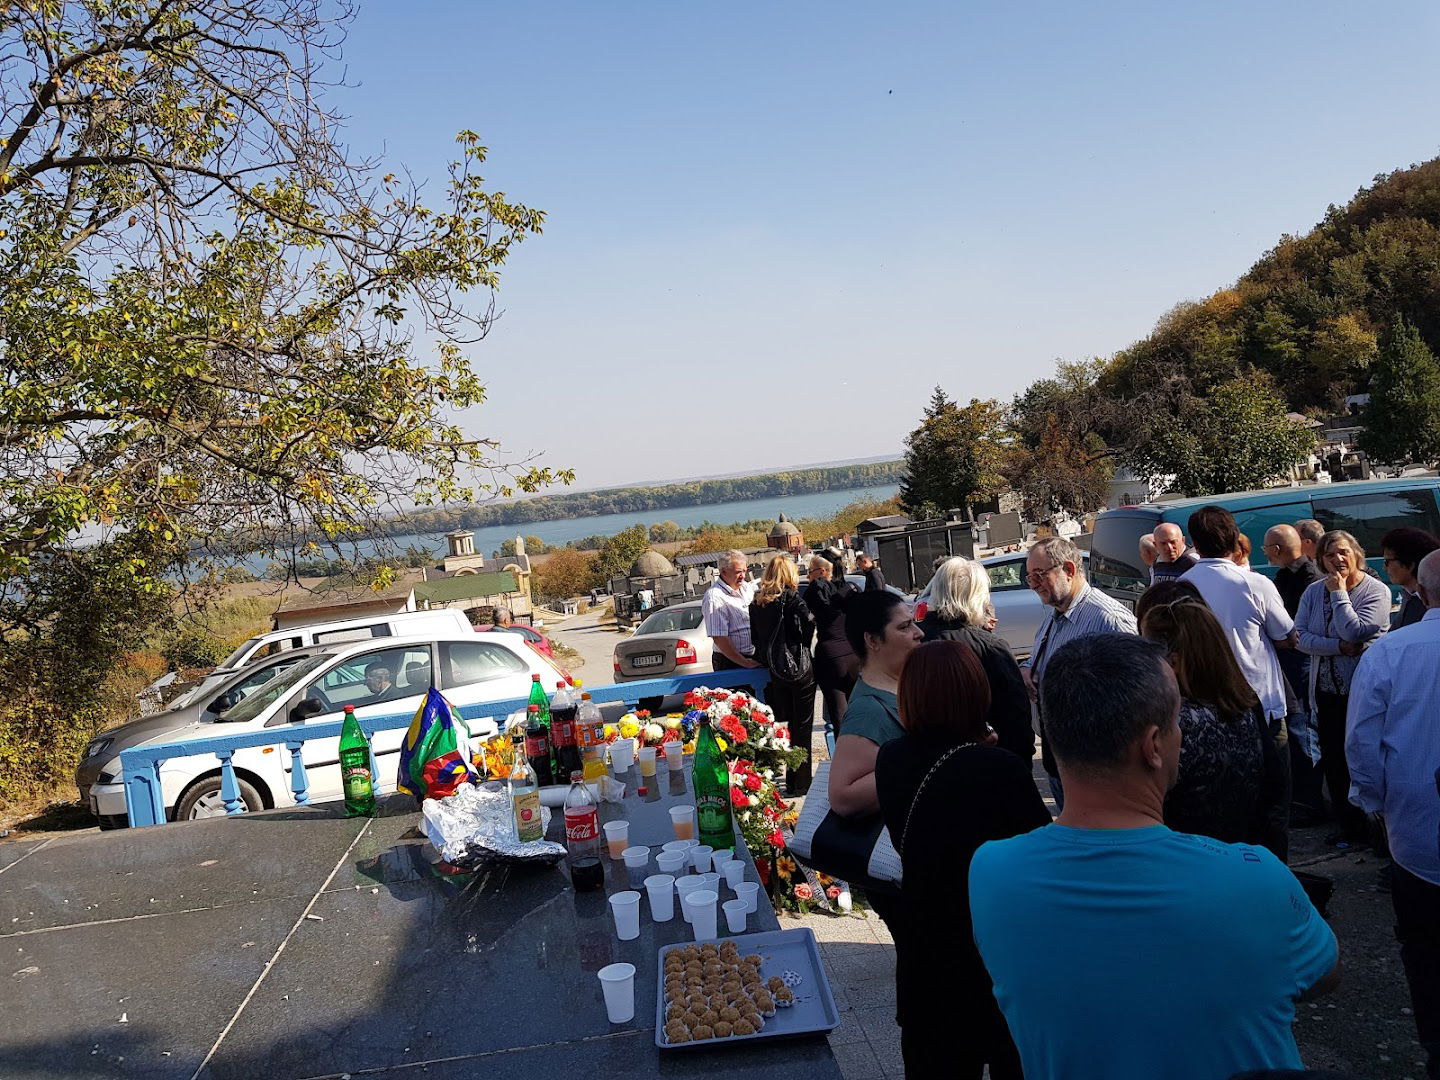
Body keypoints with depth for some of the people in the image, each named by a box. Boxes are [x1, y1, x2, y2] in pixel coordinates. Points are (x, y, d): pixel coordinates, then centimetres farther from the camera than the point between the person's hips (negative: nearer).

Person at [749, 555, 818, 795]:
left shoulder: (756, 602, 6)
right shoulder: (790, 597, -11)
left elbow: (755, 638, 9)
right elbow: (809, 621, -22)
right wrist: (803, 645, -5)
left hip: (774, 673, 6)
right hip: (798, 668, -6)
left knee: (790, 724, 18)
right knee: (802, 728, 5)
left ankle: (794, 781, 23)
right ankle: (798, 783, 10)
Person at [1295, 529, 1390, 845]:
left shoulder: (1376, 591, -7)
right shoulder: (1314, 591, 5)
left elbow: (1354, 632, -20)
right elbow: (1300, 636, -4)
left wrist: (1339, 593, -13)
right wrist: (1339, 647, -17)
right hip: (1326, 690, 5)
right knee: (1333, 760, 11)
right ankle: (1349, 826, 24)